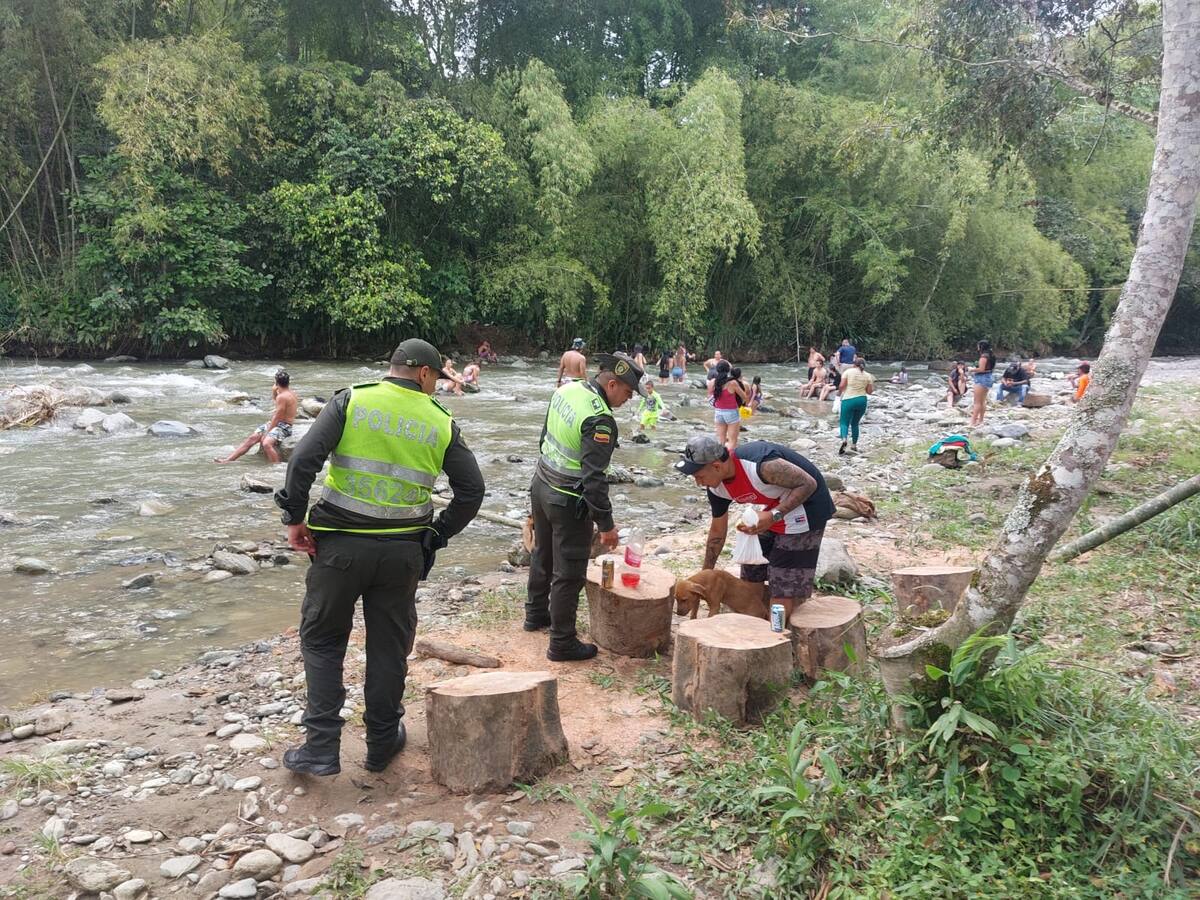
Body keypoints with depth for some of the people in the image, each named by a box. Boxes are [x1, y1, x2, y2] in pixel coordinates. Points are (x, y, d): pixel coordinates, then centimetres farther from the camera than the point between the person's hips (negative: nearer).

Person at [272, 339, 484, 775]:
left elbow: (303, 458, -12)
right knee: (390, 645, 15)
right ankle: (382, 743, 27)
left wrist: (295, 517, -3)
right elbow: (471, 490, 4)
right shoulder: (441, 423, 3)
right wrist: (436, 536, 11)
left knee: (322, 640, 13)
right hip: (404, 551, 2)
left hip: (341, 544, -1)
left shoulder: (350, 401, -2)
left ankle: (320, 748, 11)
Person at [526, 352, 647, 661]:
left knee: (542, 554, 25)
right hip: (568, 502, -9)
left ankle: (536, 614, 43)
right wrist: (606, 524, -20)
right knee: (569, 574, 3)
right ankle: (562, 644, 12)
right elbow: (594, 478, -28)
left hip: (542, 485, 9)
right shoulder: (599, 420, -27)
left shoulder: (567, 389, -1)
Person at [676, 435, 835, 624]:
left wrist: (774, 516, -33)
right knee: (751, 575, 12)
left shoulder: (759, 464, -35)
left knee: (785, 588, -10)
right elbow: (717, 531, 7)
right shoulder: (717, 488, -8)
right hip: (772, 513, 8)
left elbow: (809, 484, -25)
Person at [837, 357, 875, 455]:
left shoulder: (848, 371, -2)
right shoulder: (868, 375, 5)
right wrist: (872, 382, 22)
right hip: (862, 400, 3)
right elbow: (869, 391, 6)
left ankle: (844, 440, -28)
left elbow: (841, 386, -9)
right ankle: (854, 446, 19)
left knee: (844, 422, 1)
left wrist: (839, 392, 10)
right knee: (855, 423, 18)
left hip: (848, 400, -3)